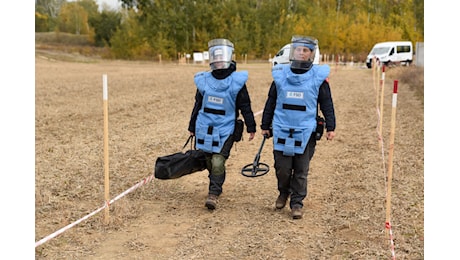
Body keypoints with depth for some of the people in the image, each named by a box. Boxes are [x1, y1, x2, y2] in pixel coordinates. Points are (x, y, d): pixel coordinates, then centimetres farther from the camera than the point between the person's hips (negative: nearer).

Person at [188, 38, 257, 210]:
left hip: (225, 130, -4)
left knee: (218, 162, -12)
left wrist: (251, 128, 1)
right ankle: (216, 186, 34)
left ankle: (213, 194, -2)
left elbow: (245, 106, -1)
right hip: (205, 128, 4)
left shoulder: (236, 81, -6)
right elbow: (198, 105, 12)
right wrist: (192, 127, 16)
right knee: (209, 161, 12)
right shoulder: (204, 80, 3)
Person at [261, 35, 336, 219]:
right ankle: (283, 193, 33)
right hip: (282, 130, 1)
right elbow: (270, 102, 12)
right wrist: (265, 125, 14)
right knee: (282, 168, 5)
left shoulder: (319, 76, 0)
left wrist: (330, 127, 0)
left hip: (306, 132, -1)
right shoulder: (280, 74, 4)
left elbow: (327, 104, 5)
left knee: (301, 171, 4)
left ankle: (297, 203, 18)